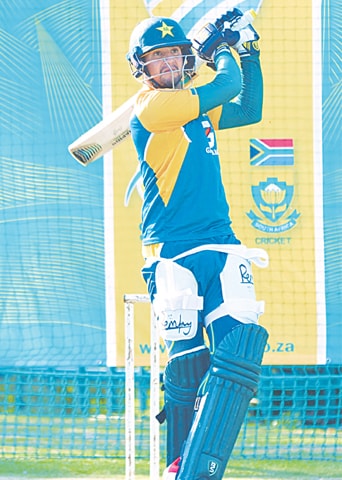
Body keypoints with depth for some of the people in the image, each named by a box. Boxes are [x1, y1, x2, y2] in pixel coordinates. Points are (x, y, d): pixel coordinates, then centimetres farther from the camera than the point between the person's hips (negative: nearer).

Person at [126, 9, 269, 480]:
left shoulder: (197, 106, 18)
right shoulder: (151, 105, -5)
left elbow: (250, 109, 32)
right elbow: (226, 88, -9)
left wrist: (249, 54, 24)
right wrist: (221, 49, 10)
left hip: (221, 249, 6)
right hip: (173, 255, -6)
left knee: (241, 348, -12)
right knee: (187, 361, -8)